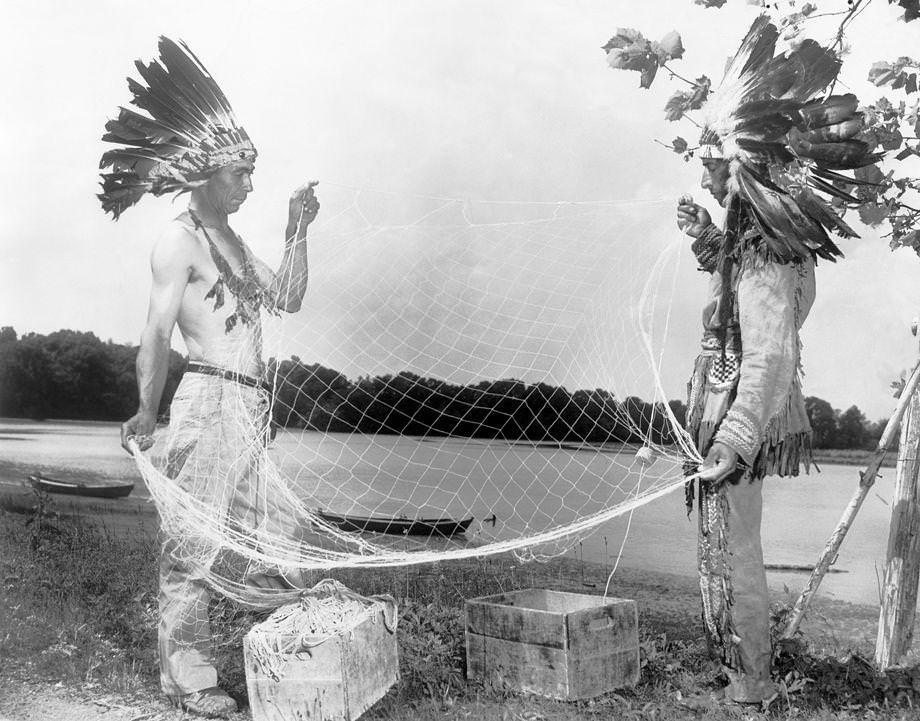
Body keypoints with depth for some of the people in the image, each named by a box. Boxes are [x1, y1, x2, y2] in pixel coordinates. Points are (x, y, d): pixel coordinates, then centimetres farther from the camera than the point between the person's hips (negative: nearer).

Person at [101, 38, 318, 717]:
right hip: (209, 400, -8)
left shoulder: (234, 242, 21)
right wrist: (147, 411, -22)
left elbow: (287, 299, 21)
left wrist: (298, 233, 13)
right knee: (192, 541, -4)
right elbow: (158, 332, -13)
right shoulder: (179, 241, -5)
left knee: (262, 533, 11)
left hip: (254, 403, 8)